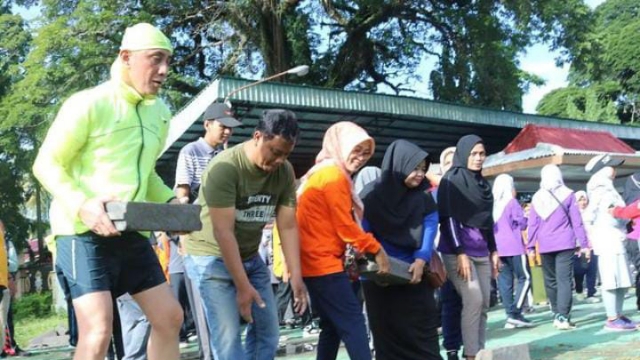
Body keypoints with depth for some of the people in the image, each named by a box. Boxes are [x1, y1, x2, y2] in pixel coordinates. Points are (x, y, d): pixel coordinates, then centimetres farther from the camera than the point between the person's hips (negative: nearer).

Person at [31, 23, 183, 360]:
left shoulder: (160, 113, 11)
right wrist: (81, 206, -25)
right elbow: (46, 164, -9)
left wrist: (170, 202, 4)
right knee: (97, 332, -15)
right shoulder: (88, 104, -11)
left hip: (132, 233, 8)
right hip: (83, 233, -7)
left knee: (169, 317, 10)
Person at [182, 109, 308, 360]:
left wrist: (296, 277, -12)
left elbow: (288, 227, -6)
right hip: (211, 257, -6)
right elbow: (223, 231, -26)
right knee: (228, 337, -13)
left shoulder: (285, 172, -7)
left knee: (267, 333, 6)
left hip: (250, 257, 7)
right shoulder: (224, 167, -24)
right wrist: (242, 286, -26)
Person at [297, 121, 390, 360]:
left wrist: (361, 251, 15)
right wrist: (376, 250, -7)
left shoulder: (321, 173, 19)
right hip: (324, 263, -10)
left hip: (314, 261, 10)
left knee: (333, 326, 14)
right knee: (353, 322, -10)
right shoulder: (335, 176, -13)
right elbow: (344, 226, -15)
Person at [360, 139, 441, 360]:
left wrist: (421, 260, -20)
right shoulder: (373, 194, -6)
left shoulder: (423, 195, 1)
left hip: (415, 273, 2)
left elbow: (429, 225, -4)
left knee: (423, 330, 1)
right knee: (388, 332, 7)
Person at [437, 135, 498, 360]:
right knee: (474, 300, -15)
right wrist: (460, 253, -17)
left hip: (481, 251, 7)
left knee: (484, 303, 4)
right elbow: (449, 219, -11)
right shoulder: (452, 180, -5)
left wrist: (493, 251, 15)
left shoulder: (483, 184, 15)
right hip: (458, 250, -7)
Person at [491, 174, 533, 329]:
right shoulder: (512, 202, -5)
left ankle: (510, 315, 4)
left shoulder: (493, 205, 11)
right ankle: (515, 314, -10)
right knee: (524, 278, -1)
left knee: (505, 281, 5)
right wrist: (525, 216, 14)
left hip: (498, 248, 6)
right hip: (513, 247, -6)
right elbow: (522, 224, -5)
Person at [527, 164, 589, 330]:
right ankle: (563, 317, -12)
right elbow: (577, 221, -2)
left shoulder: (537, 198, 4)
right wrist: (584, 244, 2)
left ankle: (557, 315, 18)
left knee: (550, 281, 13)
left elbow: (532, 224, 4)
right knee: (564, 280, -4)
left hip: (545, 246, 2)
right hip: (565, 244, -2)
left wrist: (530, 246, 9)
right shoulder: (568, 194, -1)